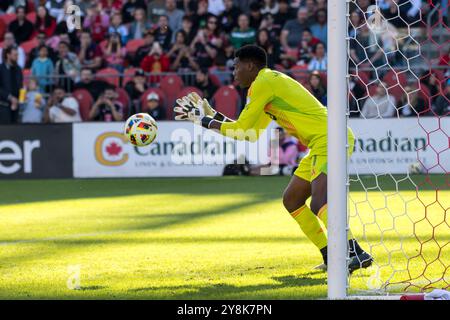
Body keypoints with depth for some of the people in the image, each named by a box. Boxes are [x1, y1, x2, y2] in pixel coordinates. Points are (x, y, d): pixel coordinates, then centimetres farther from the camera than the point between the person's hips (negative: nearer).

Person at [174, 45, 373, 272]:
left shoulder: (263, 83, -8)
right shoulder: (271, 81, 23)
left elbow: (240, 130, -7)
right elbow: (250, 134, 27)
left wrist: (205, 121, 6)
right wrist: (212, 115, 28)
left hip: (329, 140, -10)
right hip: (322, 144, 10)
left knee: (319, 205, -26)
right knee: (291, 200, 15)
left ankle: (356, 253, -35)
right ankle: (330, 256, 14)